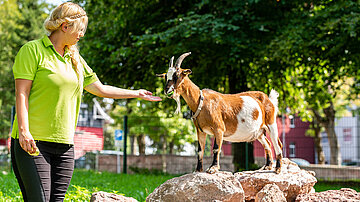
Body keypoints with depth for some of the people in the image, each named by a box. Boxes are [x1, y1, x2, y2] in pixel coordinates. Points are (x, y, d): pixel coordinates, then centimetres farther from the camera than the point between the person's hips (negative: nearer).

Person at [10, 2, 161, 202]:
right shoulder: (33, 50, -2)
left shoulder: (75, 59, 18)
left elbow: (100, 89, 26)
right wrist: (24, 131, -20)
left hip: (64, 145, 7)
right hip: (33, 141, -6)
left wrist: (137, 93, 29)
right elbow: (21, 93, -9)